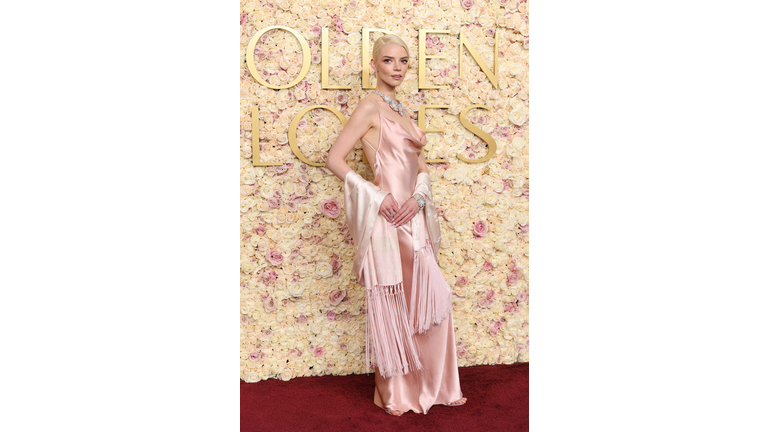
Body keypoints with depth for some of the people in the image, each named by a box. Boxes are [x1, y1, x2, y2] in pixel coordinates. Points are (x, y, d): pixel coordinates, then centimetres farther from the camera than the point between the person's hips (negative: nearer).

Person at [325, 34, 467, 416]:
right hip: (386, 220, -7)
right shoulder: (370, 106, -7)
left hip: (413, 218, 7)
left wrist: (418, 196, -5)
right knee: (391, 306, 4)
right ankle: (395, 394, 22)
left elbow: (421, 165, 15)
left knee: (431, 297, 10)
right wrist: (375, 196, -17)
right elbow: (334, 159, -13)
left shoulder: (401, 111, 17)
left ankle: (431, 384, 27)